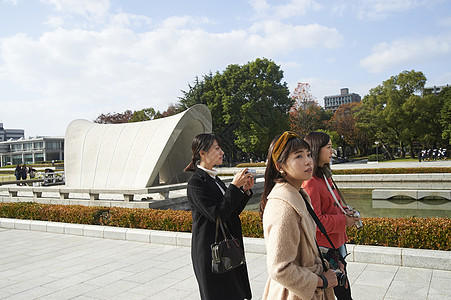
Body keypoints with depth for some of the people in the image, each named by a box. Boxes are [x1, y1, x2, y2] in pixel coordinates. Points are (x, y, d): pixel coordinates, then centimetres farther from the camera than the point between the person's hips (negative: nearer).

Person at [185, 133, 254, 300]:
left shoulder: (215, 179, 11)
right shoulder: (196, 183, -16)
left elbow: (232, 212, 12)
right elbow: (218, 215, -23)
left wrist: (245, 190, -1)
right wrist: (234, 186, -21)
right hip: (210, 253, -8)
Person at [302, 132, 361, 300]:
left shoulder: (324, 177, 11)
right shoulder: (310, 182, -22)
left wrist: (344, 211, 5)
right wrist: (344, 221, -14)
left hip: (336, 244, 10)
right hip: (322, 248, -10)